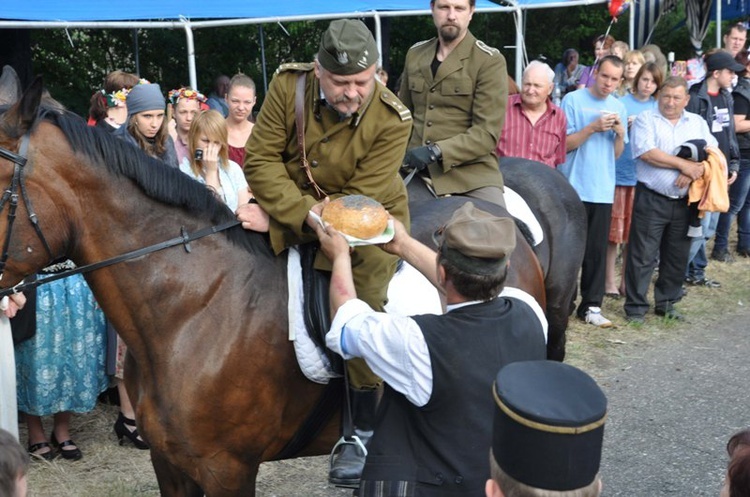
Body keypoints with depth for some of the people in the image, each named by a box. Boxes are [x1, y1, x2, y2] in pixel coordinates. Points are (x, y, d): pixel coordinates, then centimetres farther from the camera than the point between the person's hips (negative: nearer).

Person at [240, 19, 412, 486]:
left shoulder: (393, 119, -24)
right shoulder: (289, 84, -17)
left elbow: (359, 200, -24)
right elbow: (261, 159, -15)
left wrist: (278, 215, -25)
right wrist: (300, 213, -28)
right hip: (289, 212, 4)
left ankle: (365, 429, 6)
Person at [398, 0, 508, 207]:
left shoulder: (490, 61, -3)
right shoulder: (415, 54, 14)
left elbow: (487, 132, -11)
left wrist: (436, 151, -23)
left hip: (471, 172, -4)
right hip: (415, 171, 4)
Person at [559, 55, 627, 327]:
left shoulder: (618, 107, 11)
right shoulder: (573, 100, -3)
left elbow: (617, 153, 13)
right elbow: (564, 144, -6)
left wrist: (620, 134, -6)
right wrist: (592, 128, -17)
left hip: (603, 190, 4)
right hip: (573, 189, -4)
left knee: (597, 250, 4)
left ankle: (591, 305, 10)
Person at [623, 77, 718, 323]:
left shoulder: (698, 123, 13)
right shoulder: (645, 119, -1)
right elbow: (647, 153, -15)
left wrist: (694, 171, -16)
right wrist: (684, 165, -12)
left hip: (684, 201, 4)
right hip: (651, 200, -4)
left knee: (677, 256, 11)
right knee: (642, 256, -2)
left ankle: (666, 303, 25)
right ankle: (635, 306, 7)